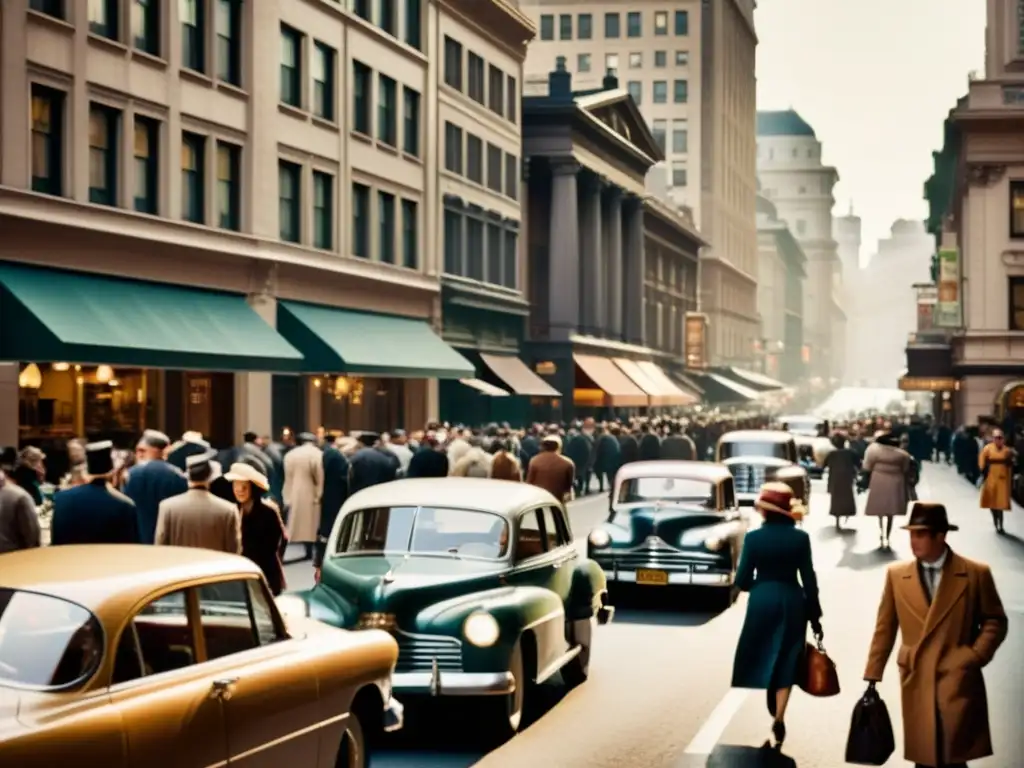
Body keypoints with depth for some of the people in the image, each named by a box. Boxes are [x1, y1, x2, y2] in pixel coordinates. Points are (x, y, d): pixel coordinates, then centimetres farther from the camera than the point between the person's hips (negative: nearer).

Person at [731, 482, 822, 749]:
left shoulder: (754, 538, -10)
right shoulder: (800, 538, -8)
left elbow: (742, 580, -7)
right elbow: (809, 579, -5)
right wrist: (815, 616, 3)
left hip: (762, 601, 0)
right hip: (792, 602, 0)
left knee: (764, 657, 18)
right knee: (786, 661, 8)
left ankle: (774, 714, 29)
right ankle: (779, 716, -4)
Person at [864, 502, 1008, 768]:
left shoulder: (975, 574, -2)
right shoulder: (896, 575, 5)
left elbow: (995, 621, 7)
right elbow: (885, 628, 9)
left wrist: (975, 657, -8)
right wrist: (872, 676, 6)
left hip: (958, 682, -2)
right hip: (916, 683, 3)